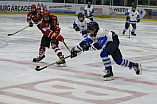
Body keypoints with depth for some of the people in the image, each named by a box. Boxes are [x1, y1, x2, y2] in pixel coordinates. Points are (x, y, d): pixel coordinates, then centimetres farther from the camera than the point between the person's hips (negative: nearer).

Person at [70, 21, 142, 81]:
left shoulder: (101, 32, -28)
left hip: (113, 41, -9)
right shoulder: (92, 35, -1)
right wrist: (75, 50, -1)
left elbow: (99, 46, -31)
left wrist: (89, 47, -28)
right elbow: (84, 43, 2)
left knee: (103, 54, -28)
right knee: (119, 61, 7)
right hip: (108, 44, 9)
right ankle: (135, 65, 25)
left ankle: (109, 73, -22)